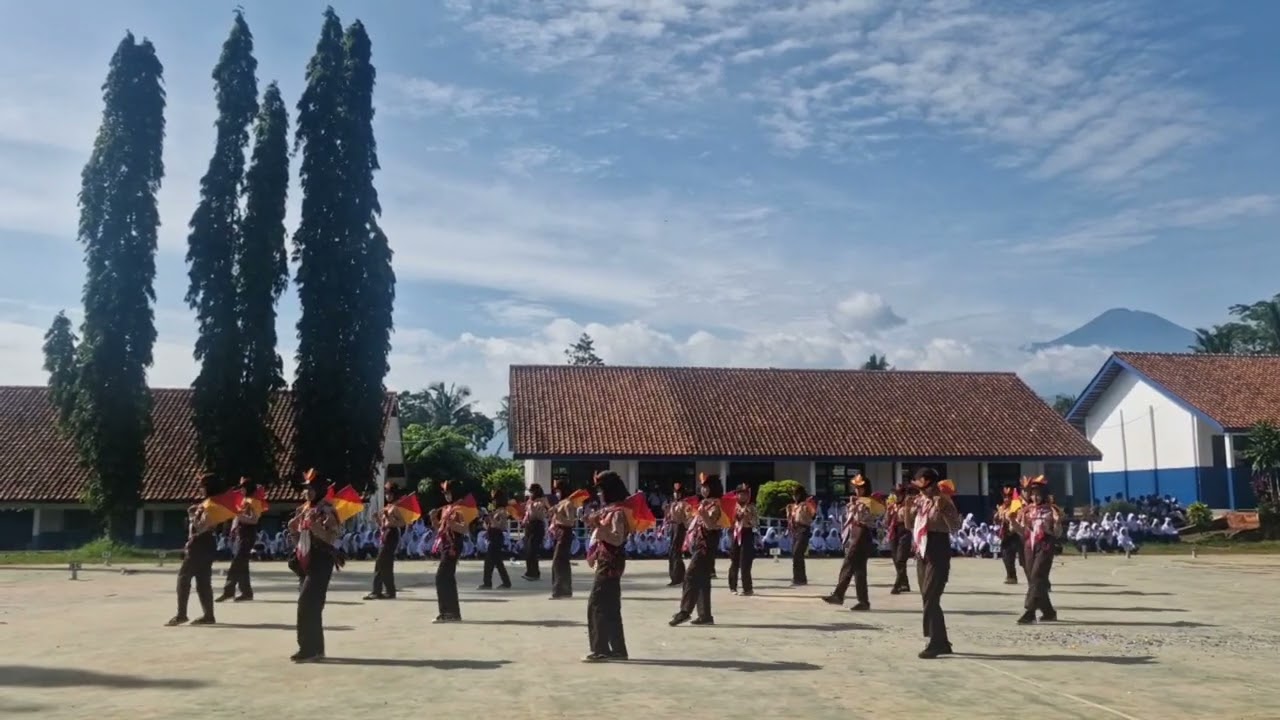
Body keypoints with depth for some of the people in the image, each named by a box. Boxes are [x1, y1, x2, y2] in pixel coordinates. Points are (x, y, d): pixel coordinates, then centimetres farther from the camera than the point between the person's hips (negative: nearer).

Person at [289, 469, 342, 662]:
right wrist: (294, 529, 3)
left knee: (306, 603, -13)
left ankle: (308, 649, -10)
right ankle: (316, 648, 18)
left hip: (321, 562, -9)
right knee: (312, 605, 11)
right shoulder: (304, 509, 13)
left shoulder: (327, 511, -12)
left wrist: (315, 525, -29)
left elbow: (332, 538, -20)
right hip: (307, 562, 9)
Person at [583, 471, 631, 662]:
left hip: (610, 564, -10)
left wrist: (598, 526, -30)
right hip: (606, 563, 10)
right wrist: (594, 523, 13)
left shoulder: (617, 511, -14)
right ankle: (618, 649, 16)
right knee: (609, 607, 12)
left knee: (597, 606, -10)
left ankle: (601, 650, -8)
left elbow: (618, 538, -23)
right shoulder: (609, 510, 16)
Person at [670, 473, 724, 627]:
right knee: (701, 580, 8)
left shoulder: (714, 505, -11)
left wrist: (703, 513, -40)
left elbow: (711, 525, -25)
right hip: (698, 545, 10)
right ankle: (705, 615, 9)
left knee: (691, 576, -15)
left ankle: (685, 612, -17)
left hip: (705, 546, -10)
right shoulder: (704, 503, 18)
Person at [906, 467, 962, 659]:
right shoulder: (919, 501, 9)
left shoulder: (943, 501, -10)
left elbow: (955, 527, -17)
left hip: (938, 554, -8)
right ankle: (942, 642, 19)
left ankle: (935, 643, -8)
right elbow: (910, 526, 14)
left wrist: (942, 509, -27)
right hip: (922, 553, 8)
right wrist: (908, 508, -1)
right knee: (928, 599, 10)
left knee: (930, 599, -12)